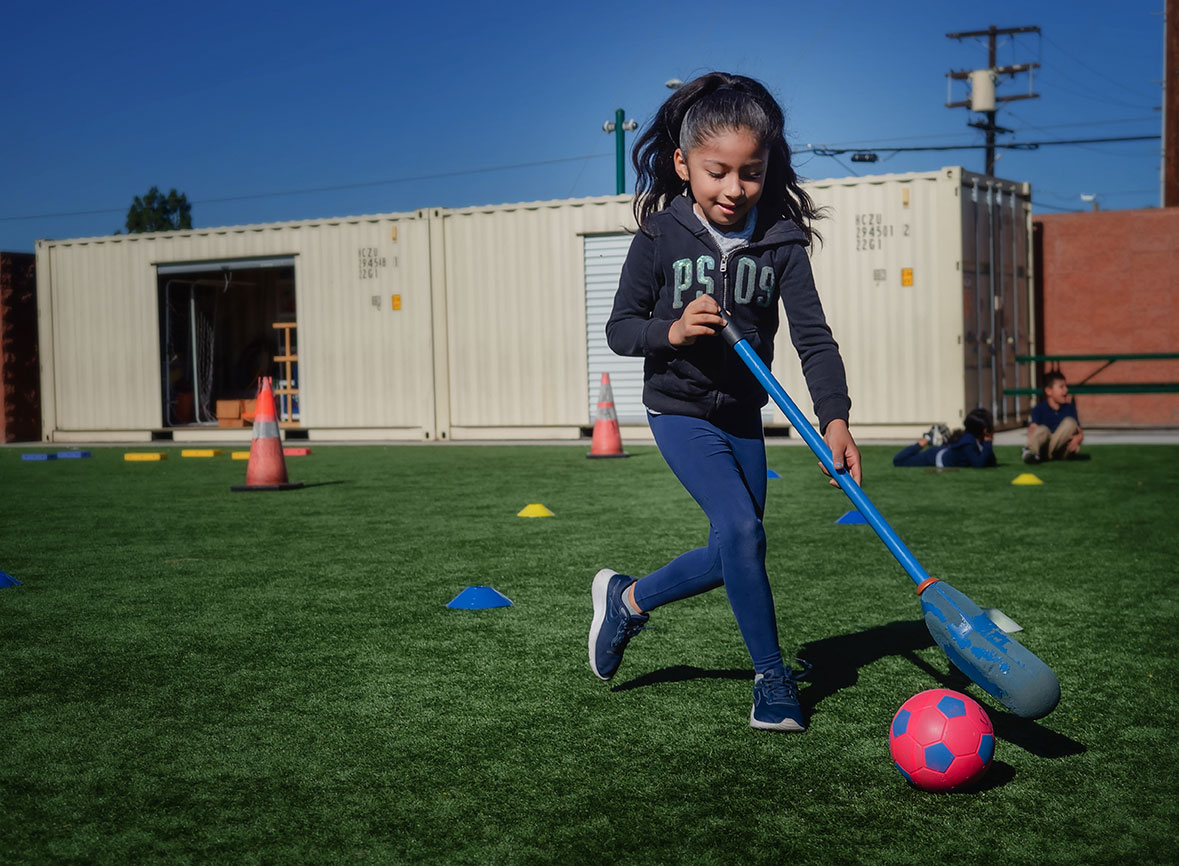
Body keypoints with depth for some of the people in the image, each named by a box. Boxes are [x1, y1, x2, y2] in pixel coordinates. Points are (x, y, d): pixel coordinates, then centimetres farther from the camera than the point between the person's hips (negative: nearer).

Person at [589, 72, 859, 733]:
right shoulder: (661, 236, -10)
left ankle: (628, 600, 33)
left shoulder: (780, 241, -6)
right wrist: (671, 330, -25)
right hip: (680, 410, -4)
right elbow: (620, 328, -5)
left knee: (733, 554, 8)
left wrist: (835, 418, -24)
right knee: (741, 528, -20)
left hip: (743, 414, 4)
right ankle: (772, 677, -5)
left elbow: (814, 336, -10)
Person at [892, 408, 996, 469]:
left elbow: (991, 463, -11)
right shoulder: (967, 443, -41)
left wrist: (989, 444, -25)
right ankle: (927, 439, 16)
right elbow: (979, 464, -48)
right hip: (937, 457, -7)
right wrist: (988, 444, -45)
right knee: (898, 461, -1)